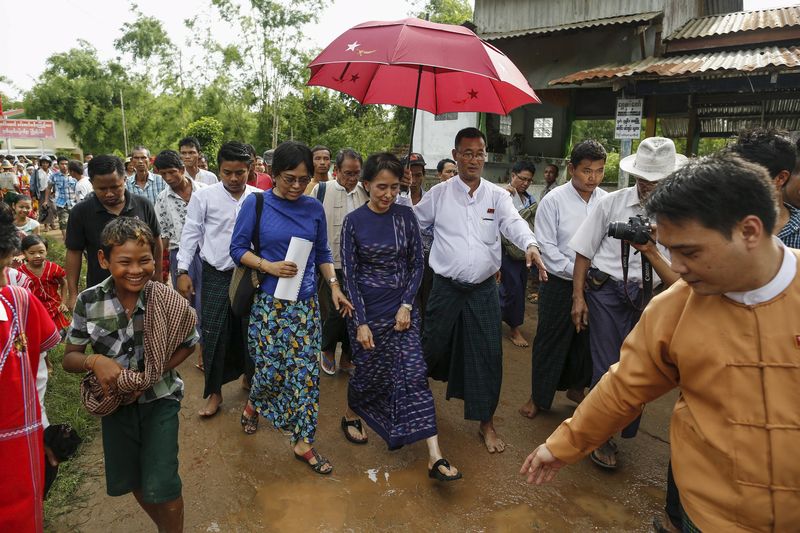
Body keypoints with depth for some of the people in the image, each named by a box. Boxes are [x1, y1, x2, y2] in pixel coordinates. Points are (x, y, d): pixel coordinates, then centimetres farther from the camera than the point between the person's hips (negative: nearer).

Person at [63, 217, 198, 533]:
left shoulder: (168, 302, -20)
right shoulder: (88, 302, -16)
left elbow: (189, 344, -4)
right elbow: (69, 358, -6)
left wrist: (154, 373, -17)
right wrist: (94, 360, -28)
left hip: (159, 398, -3)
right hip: (117, 402, 3)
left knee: (160, 488, -3)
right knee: (129, 482, 21)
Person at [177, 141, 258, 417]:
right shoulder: (203, 196, -5)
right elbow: (190, 234, -1)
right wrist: (183, 271, -4)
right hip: (215, 276, -1)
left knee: (247, 330, 14)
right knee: (214, 334, 3)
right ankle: (214, 392, 18)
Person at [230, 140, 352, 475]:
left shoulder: (314, 208, 4)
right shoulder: (256, 204, -5)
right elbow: (238, 248, -2)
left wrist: (334, 286, 0)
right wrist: (269, 266, -17)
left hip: (306, 303, 3)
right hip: (269, 302, -2)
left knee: (306, 371, 3)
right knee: (272, 368, 3)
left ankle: (302, 442, 18)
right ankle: (253, 404, 40)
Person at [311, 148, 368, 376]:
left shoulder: (366, 194, 5)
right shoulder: (321, 190, -2)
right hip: (331, 264, -3)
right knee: (335, 312, -4)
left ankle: (346, 357, 28)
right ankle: (327, 350, 26)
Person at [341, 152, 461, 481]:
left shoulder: (406, 216, -1)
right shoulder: (353, 222, -6)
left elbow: (417, 264, 2)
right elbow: (349, 274, -7)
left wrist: (406, 306, -8)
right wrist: (361, 322, -11)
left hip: (402, 309, 2)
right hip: (366, 311, -1)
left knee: (414, 375, -3)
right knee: (369, 371, 12)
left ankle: (435, 458, -1)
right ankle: (351, 416, 45)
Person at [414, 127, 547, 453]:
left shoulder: (497, 196, 3)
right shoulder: (439, 194, 2)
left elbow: (514, 223, -13)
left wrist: (530, 245, -33)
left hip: (483, 290, 1)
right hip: (446, 288, -1)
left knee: (487, 355, 4)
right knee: (433, 348, 9)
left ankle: (486, 422, 22)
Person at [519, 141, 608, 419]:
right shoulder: (553, 201, -11)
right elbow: (546, 247, -12)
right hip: (560, 284, -3)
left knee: (586, 339, 19)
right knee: (550, 341, 8)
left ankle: (576, 386, 42)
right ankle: (539, 396, 25)